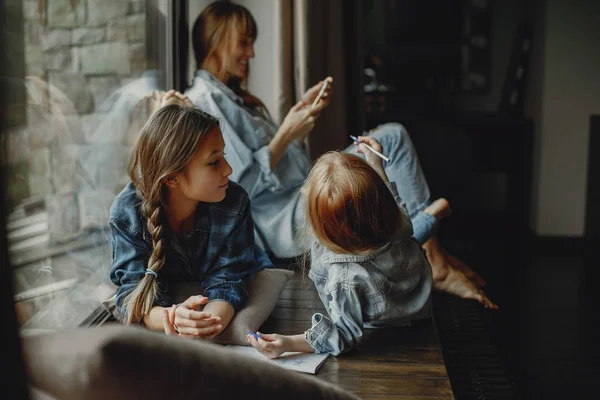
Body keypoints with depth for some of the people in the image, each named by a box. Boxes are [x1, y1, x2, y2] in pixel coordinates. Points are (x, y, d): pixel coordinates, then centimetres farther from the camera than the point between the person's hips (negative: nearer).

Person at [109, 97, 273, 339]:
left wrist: (211, 322, -54)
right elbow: (135, 290, -29)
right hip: (169, 299, -1)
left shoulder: (233, 205, -27)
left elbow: (226, 283, -28)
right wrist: (171, 318, -54)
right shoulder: (127, 212, -27)